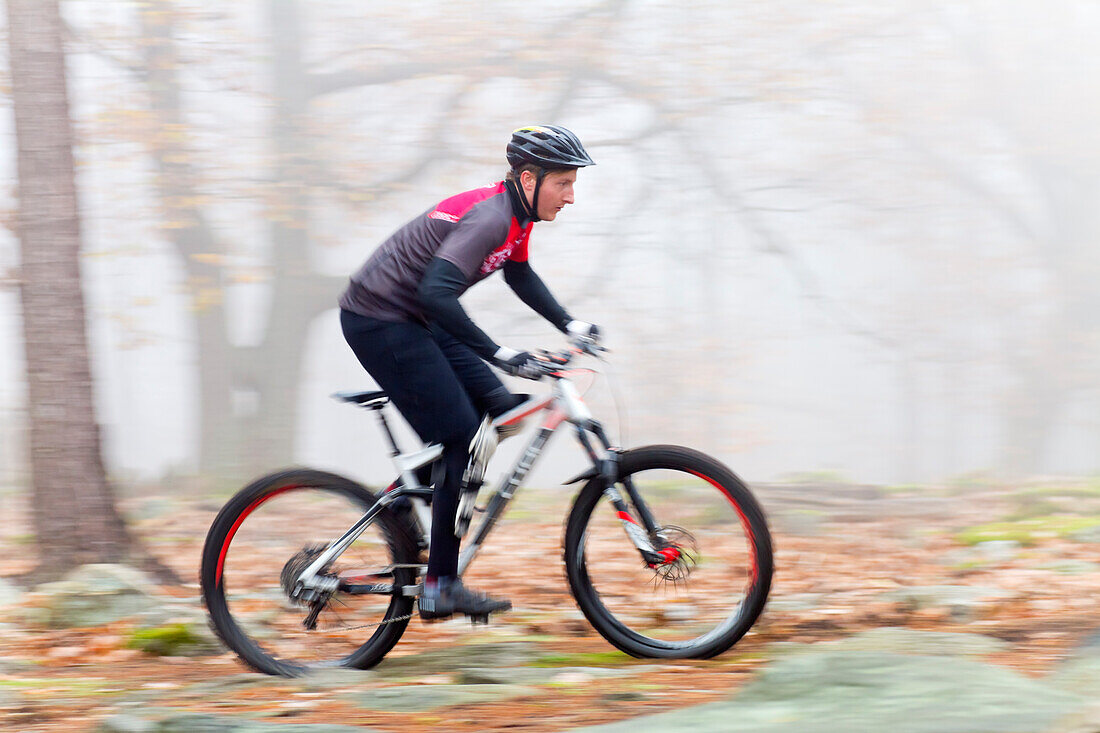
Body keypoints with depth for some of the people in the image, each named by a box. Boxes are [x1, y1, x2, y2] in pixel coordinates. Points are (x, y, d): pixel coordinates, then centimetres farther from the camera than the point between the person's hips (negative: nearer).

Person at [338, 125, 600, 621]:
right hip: (379, 323, -10)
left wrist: (569, 325, 16)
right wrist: (497, 353, -37)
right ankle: (440, 588, -4)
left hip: (413, 320, 10)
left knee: (499, 408, 6)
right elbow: (436, 292, -36)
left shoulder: (516, 215, 5)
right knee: (460, 442, -10)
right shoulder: (489, 217, -25)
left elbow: (519, 275, 25)